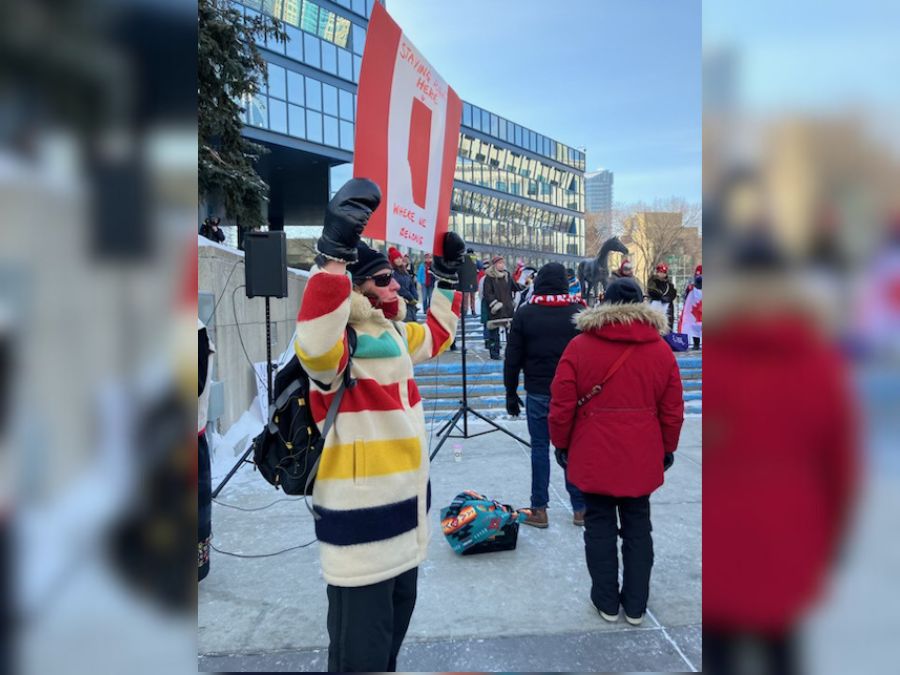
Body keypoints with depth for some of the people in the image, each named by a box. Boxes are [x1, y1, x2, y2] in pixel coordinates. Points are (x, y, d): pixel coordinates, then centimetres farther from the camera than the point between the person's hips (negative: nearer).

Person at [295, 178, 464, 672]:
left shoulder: (393, 333, 9)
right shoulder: (336, 344, -21)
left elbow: (435, 337, 28)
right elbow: (314, 345, -46)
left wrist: (447, 278, 23)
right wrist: (334, 254, -50)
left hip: (404, 515, 9)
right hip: (361, 525, -9)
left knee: (392, 634, 28)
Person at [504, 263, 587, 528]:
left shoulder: (524, 314, -3)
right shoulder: (578, 312, -2)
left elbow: (512, 359, -1)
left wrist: (511, 394, 7)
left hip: (538, 394, -1)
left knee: (539, 448, 6)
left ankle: (539, 509, 11)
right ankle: (580, 508, 16)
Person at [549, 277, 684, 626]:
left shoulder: (579, 347, -8)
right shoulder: (661, 351, -1)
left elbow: (561, 406, -7)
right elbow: (672, 411, 4)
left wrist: (561, 443, 7)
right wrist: (667, 449, 17)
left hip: (593, 458, -2)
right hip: (641, 459, 2)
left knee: (599, 526, 11)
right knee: (638, 527, 14)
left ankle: (606, 602, 20)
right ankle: (635, 605, 22)